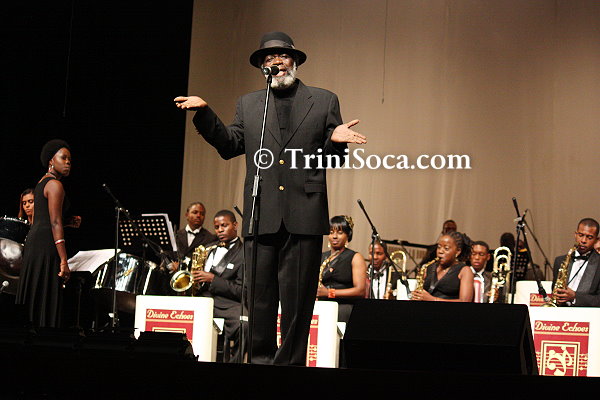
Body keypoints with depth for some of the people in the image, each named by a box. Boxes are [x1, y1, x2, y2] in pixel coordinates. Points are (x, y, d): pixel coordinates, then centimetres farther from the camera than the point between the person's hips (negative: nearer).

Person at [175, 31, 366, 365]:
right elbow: (230, 146, 13)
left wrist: (335, 140, -15)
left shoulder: (324, 101, 11)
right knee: (259, 296, 3)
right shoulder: (248, 105, 18)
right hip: (261, 216, 2)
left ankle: (290, 363, 6)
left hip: (304, 215, -2)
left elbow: (334, 157, 9)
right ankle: (261, 360, 12)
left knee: (297, 298, 0)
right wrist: (205, 112, 2)